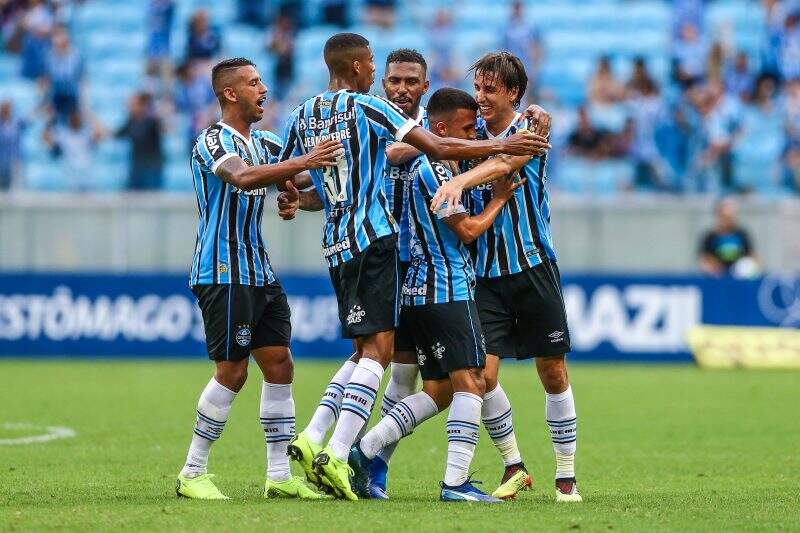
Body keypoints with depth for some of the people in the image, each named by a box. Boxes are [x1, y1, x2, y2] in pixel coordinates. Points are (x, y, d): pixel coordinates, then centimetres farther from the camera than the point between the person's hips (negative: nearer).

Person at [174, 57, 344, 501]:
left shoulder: (264, 143, 15)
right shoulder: (212, 142, -12)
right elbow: (242, 176, -33)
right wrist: (303, 163, -40)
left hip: (258, 272, 9)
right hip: (223, 274, -9)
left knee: (279, 365, 4)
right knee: (232, 372, -8)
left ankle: (279, 476, 7)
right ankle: (192, 474, 1)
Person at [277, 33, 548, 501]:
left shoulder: (302, 117, 12)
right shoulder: (369, 107, -6)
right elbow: (438, 148, -10)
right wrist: (500, 146, -1)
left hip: (336, 245, 7)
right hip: (374, 237, -7)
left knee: (366, 350, 16)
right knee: (378, 349, -9)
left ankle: (314, 442, 3)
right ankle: (336, 455, -21)